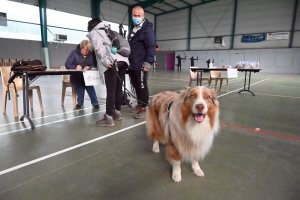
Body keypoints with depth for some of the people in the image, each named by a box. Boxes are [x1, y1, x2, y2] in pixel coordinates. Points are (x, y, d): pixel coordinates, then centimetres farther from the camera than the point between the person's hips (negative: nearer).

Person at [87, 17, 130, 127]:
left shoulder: (94, 33, 14)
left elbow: (99, 47, -6)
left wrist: (106, 61, -18)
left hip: (111, 63, -7)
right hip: (123, 60, 7)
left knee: (110, 90, -7)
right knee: (118, 88, 13)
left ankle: (109, 118, -3)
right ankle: (117, 113, 23)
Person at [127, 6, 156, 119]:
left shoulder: (147, 29, -6)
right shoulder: (132, 28, 20)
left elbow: (151, 47, -15)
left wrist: (147, 62, -22)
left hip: (141, 65, -8)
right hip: (132, 64, 8)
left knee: (142, 86, -1)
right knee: (136, 86, 15)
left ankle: (143, 108, 8)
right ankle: (139, 104, 29)